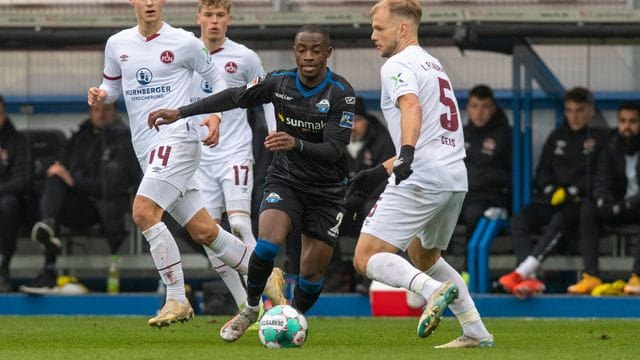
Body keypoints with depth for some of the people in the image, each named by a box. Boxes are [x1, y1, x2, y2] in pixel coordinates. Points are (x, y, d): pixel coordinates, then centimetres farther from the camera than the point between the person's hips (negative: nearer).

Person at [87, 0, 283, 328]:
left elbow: (216, 80, 9)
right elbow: (112, 85, 22)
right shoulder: (117, 45, 11)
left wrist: (216, 117, -7)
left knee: (143, 211, -23)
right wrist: (101, 95, -1)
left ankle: (177, 299, -18)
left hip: (177, 138, -6)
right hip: (146, 150, 6)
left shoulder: (184, 42, -2)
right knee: (203, 231, 5)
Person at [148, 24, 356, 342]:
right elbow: (233, 98, 0)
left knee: (312, 272, -3)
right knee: (268, 244, -25)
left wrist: (296, 144, -43)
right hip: (285, 180, 1)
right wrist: (180, 113, -2)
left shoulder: (341, 94, -18)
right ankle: (250, 309, 1)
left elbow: (335, 150, -25)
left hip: (326, 191, -1)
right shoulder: (279, 82, -8)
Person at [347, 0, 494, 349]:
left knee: (367, 258, -9)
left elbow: (411, 106, -26)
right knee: (423, 256, 29)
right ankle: (477, 332, 19)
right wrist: (380, 172, 32)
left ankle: (434, 290, -32)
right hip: (455, 178, 9)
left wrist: (407, 154, -42)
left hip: (420, 179, -9)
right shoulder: (434, 65, 25)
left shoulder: (398, 65, -4)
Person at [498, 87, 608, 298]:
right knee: (519, 221, -26)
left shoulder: (600, 138, 8)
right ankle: (529, 280, -45)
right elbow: (542, 172, 19)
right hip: (551, 199, 5)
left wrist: (571, 191, -13)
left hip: (581, 202, -5)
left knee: (559, 220, -38)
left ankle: (522, 272, -53)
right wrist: (552, 190, -2)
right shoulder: (557, 137, 23)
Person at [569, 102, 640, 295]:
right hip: (620, 205, 5)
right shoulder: (612, 145, 3)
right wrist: (604, 201, -22)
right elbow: (602, 179, 0)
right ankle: (591, 276, -29)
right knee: (588, 209, -21)